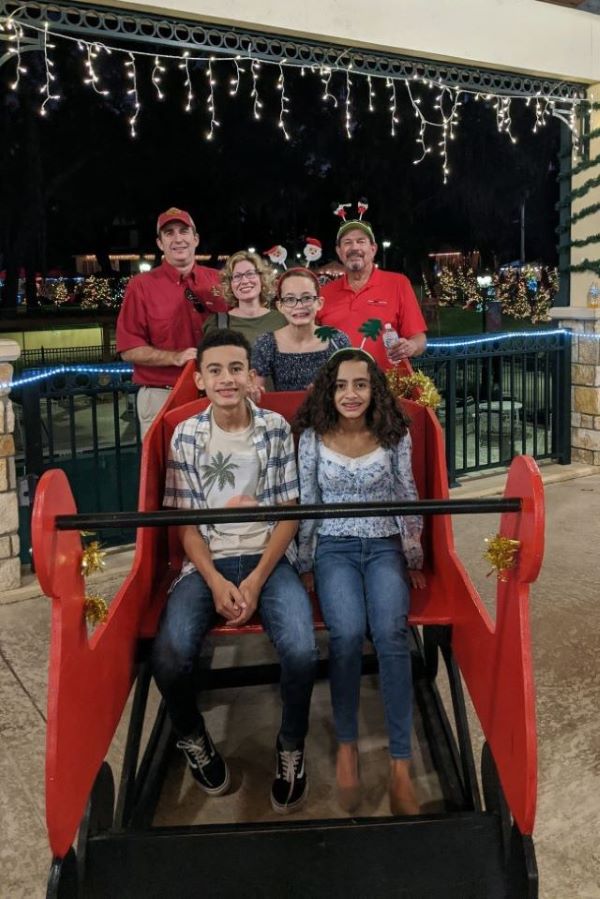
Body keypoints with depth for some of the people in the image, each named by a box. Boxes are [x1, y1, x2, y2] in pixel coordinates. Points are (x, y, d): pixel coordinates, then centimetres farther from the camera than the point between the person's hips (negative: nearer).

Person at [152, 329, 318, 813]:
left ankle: (291, 749, 4)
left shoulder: (277, 428, 0)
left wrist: (256, 580, -12)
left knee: (301, 651, -28)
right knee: (169, 657, -24)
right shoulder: (186, 435, 3)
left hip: (270, 557, -1)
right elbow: (187, 523, 3)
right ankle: (193, 738, 11)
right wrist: (216, 582, -11)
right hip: (209, 561, 1)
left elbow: (290, 513, -1)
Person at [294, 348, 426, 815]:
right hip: (334, 549, 0)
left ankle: (401, 764, -22)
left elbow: (407, 500, 7)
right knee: (348, 632, -30)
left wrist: (414, 560, 8)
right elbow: (306, 505, 5)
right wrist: (305, 565, 4)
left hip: (385, 548, 1)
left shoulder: (394, 436, 1)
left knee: (390, 631, -29)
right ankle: (346, 745, -10)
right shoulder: (313, 438, 1)